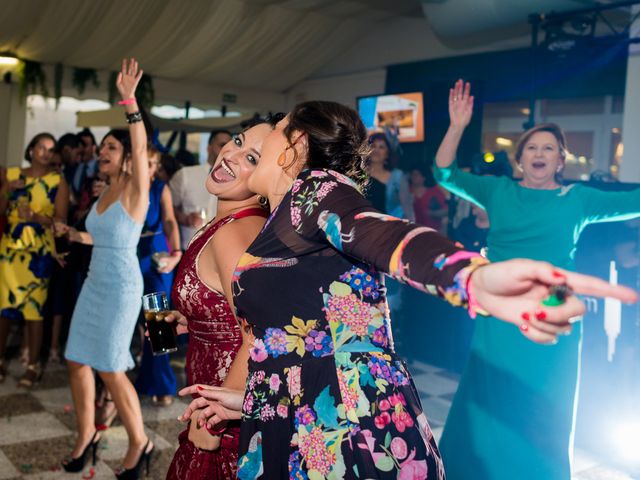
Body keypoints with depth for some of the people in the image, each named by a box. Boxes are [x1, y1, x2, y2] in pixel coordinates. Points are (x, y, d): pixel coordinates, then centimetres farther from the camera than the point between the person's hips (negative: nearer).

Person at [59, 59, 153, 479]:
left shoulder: (136, 189, -11)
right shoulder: (105, 193, 10)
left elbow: (141, 147, -29)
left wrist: (130, 100, -36)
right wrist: (76, 236, 12)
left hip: (121, 286, -8)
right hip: (95, 283, 8)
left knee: (110, 369, -4)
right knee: (77, 361, 8)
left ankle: (140, 444, 12)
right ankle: (87, 436, 24)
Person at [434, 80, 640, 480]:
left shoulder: (577, 199, 2)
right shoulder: (499, 191, 3)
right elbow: (446, 175, -3)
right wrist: (457, 128, -16)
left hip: (551, 319, -1)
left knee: (542, 413, 11)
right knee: (491, 404, 12)